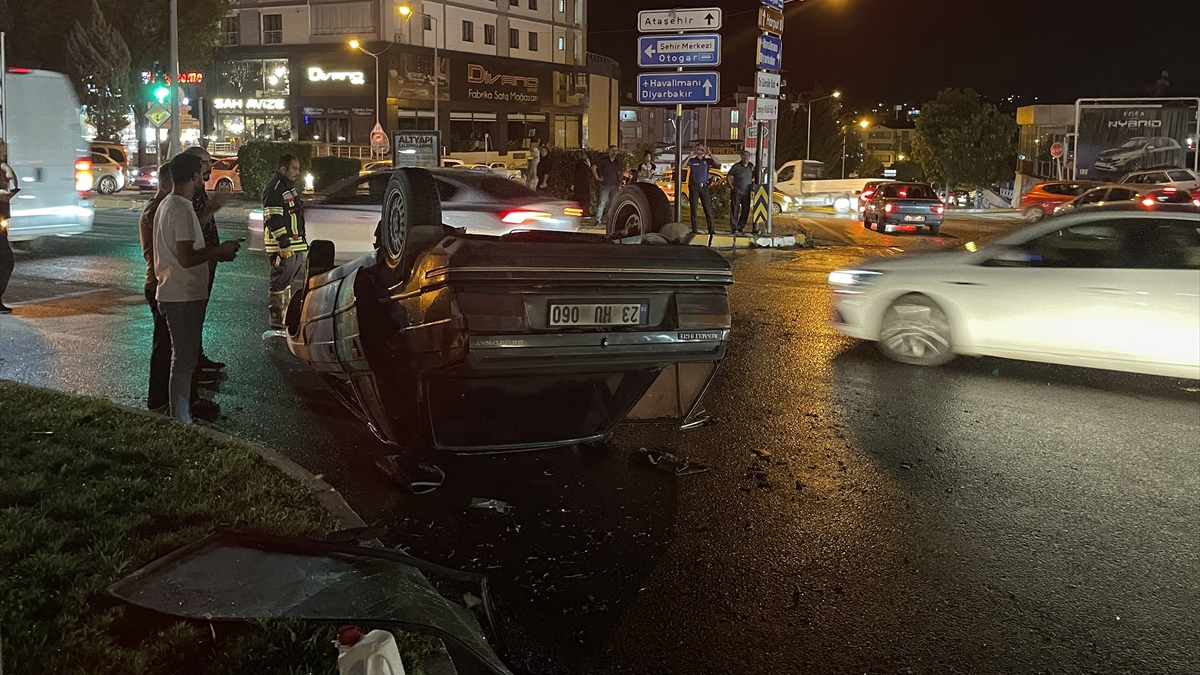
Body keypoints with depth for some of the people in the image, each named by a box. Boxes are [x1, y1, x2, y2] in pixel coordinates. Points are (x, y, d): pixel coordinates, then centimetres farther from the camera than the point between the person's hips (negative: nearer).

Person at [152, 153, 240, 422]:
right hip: (184, 297, -10)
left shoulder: (168, 204, 13)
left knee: (185, 358, 18)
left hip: (176, 295, 10)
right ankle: (181, 420, 4)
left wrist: (215, 252, 14)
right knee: (184, 360, -3)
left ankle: (182, 416, 27)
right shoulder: (182, 209, -20)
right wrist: (220, 250, -13)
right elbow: (186, 258, -25)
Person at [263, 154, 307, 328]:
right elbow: (273, 220, -20)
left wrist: (303, 241, 24)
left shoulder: (289, 187, 18)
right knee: (281, 280, -5)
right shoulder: (274, 189, -15)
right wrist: (284, 245, -23)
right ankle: (276, 318, 1)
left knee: (297, 279, 16)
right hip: (282, 246, -10)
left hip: (295, 244, 10)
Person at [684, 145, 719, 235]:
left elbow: (718, 164, -7)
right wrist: (690, 156, -18)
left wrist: (710, 154, -14)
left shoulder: (707, 160, 8)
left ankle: (711, 229, 0)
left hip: (704, 187, 1)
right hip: (694, 187, -1)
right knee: (694, 209, 1)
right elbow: (683, 165, -11)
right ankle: (694, 229, 5)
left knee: (708, 209, -1)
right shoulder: (692, 160, 5)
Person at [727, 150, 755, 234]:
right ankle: (734, 227, -1)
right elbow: (729, 177, 2)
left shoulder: (751, 166, 7)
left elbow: (754, 177, 22)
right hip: (737, 192, -4)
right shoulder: (736, 166, -4)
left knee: (746, 210, 3)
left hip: (747, 192, 4)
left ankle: (741, 227, 13)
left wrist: (753, 184, 6)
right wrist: (731, 186, -7)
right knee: (735, 210, -5)